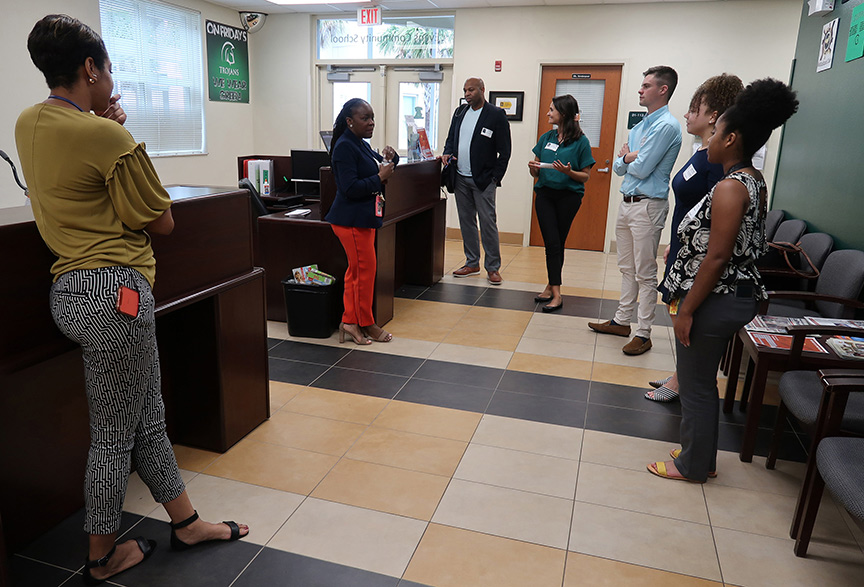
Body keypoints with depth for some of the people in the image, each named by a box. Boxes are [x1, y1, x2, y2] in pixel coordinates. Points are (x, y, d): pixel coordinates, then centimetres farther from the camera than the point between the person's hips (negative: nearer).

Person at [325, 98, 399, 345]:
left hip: (363, 218, 10)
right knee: (365, 269, -2)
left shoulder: (362, 146, 15)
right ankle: (366, 324, 12)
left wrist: (390, 158, 4)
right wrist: (380, 177, -17)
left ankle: (349, 321, 21)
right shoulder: (344, 147, -15)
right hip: (351, 220, -10)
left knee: (356, 270, 13)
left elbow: (378, 166, 25)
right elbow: (350, 188, -23)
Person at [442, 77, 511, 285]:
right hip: (460, 177, 6)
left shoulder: (496, 115, -4)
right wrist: (447, 153, 1)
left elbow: (504, 151, -5)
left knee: (488, 223, -6)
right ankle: (472, 263, 20)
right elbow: (451, 138, 23)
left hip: (483, 180, -6)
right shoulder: (459, 112, 14)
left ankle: (493, 267, 2)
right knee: (466, 221, 10)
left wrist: (495, 178, -9)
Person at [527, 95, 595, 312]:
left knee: (558, 243, 5)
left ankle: (552, 286, 13)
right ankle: (555, 292, -2)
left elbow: (586, 176, -3)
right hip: (545, 194, 3)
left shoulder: (580, 141, -4)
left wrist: (568, 172, -21)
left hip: (569, 196, -3)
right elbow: (536, 172, 15)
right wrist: (533, 167, -8)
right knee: (552, 243, -5)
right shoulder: (546, 137, 10)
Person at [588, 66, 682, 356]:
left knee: (645, 273, -3)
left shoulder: (666, 126, -13)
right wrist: (630, 158, -9)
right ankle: (622, 321, 26)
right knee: (627, 268, 15)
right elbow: (618, 166, 12)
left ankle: (643, 334, 4)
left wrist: (627, 157, 2)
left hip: (647, 206, -9)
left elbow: (641, 169, -18)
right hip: (627, 202, 9)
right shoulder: (639, 127, 16)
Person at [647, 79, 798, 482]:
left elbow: (716, 258, -24)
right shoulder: (754, 181, 8)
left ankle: (694, 466, 24)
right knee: (702, 380, 21)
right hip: (740, 296, 10)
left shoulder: (730, 188, -22)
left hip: (715, 300, -10)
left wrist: (686, 310, -18)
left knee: (695, 385, 6)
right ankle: (701, 456, 37)